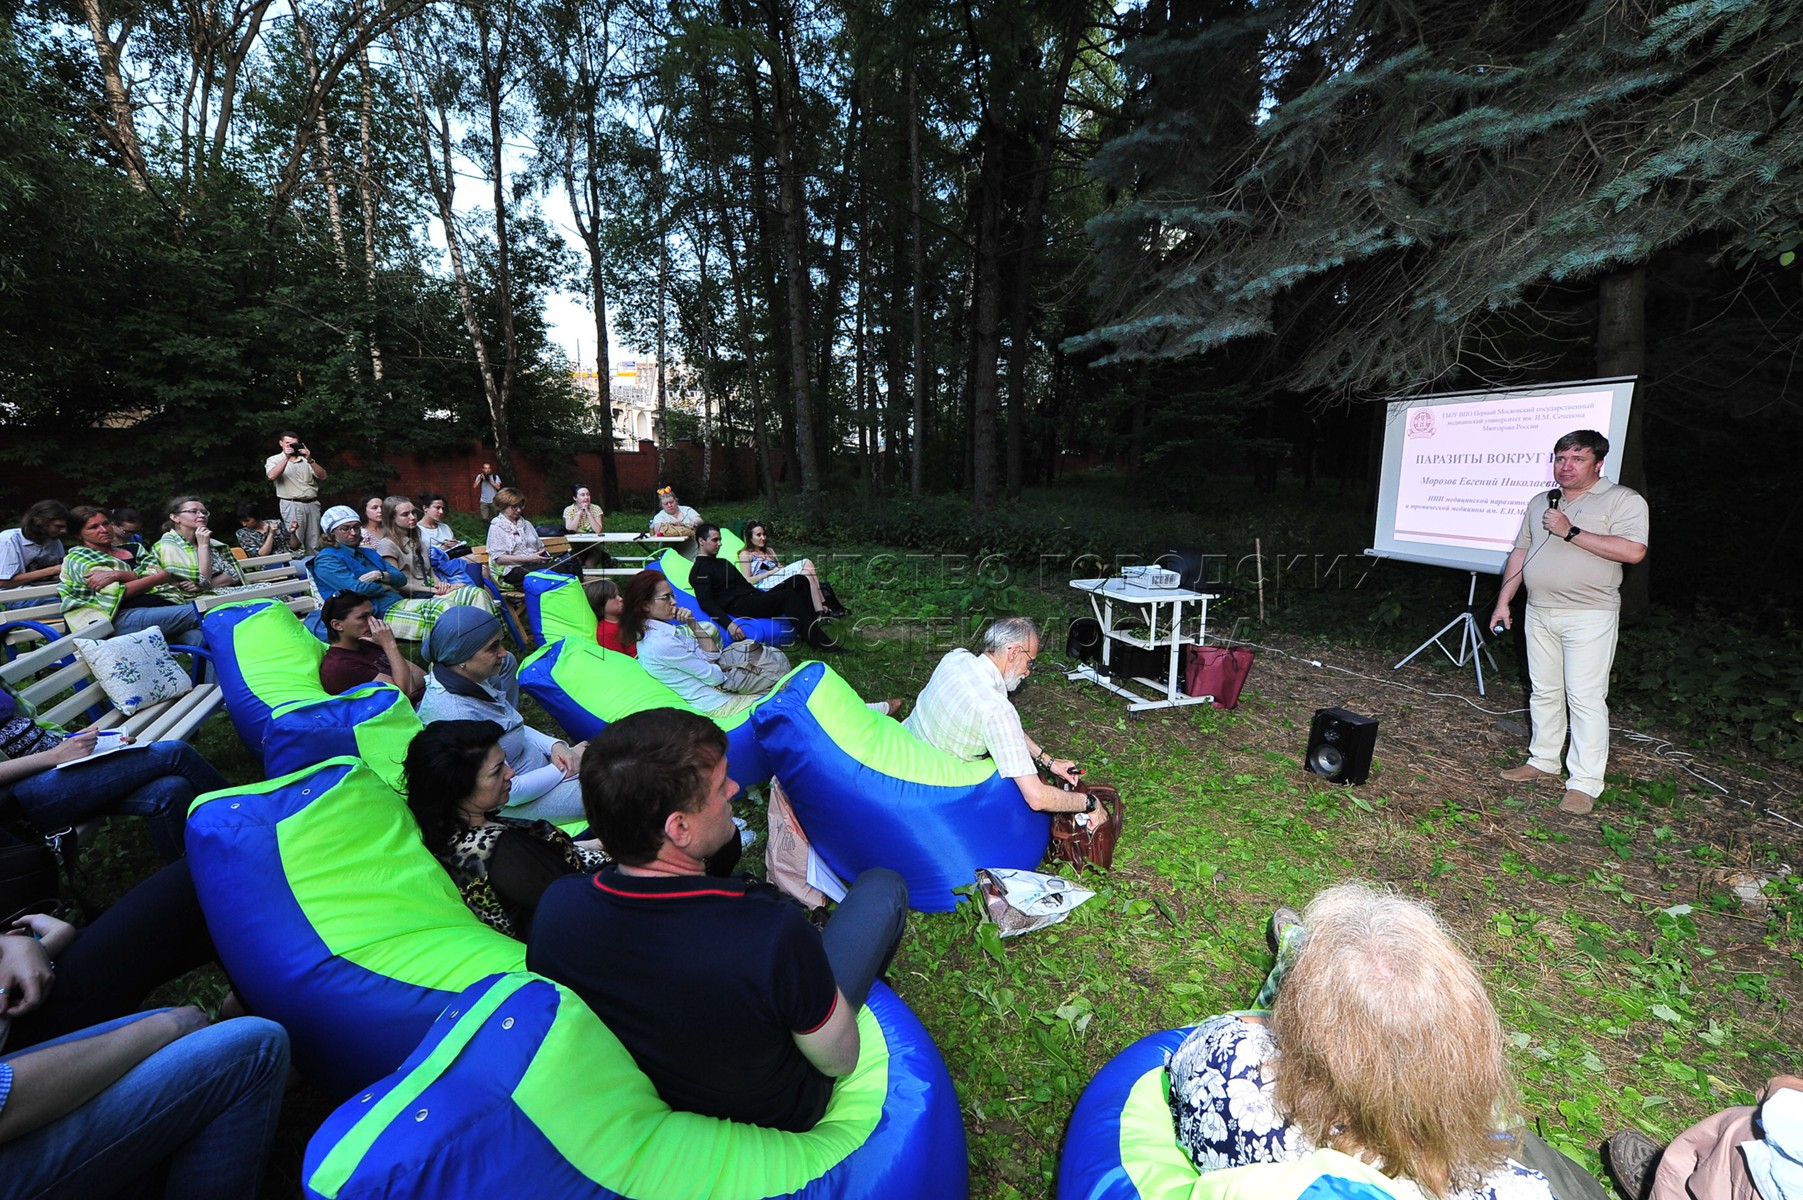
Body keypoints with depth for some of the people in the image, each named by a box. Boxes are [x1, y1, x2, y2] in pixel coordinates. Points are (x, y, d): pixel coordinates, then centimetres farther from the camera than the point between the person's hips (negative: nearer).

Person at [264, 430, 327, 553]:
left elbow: (323, 476, 4)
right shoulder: (274, 460, 8)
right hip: (292, 505, -3)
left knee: (314, 545, 4)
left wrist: (310, 460, -9)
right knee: (295, 543, -7)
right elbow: (271, 476, -12)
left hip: (312, 504, 3)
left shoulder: (305, 459, 16)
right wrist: (286, 457, -14)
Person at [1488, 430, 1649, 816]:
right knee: (1544, 692, 12)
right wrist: (1503, 602, 12)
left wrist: (1570, 532, -17)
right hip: (1540, 612, 6)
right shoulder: (1540, 503, 15)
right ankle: (1543, 762, 22)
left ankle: (1584, 784, -1)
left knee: (1585, 698, -6)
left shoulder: (1622, 500, -4)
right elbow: (1520, 553, 16)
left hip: (1589, 616, -6)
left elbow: (1633, 551, -17)